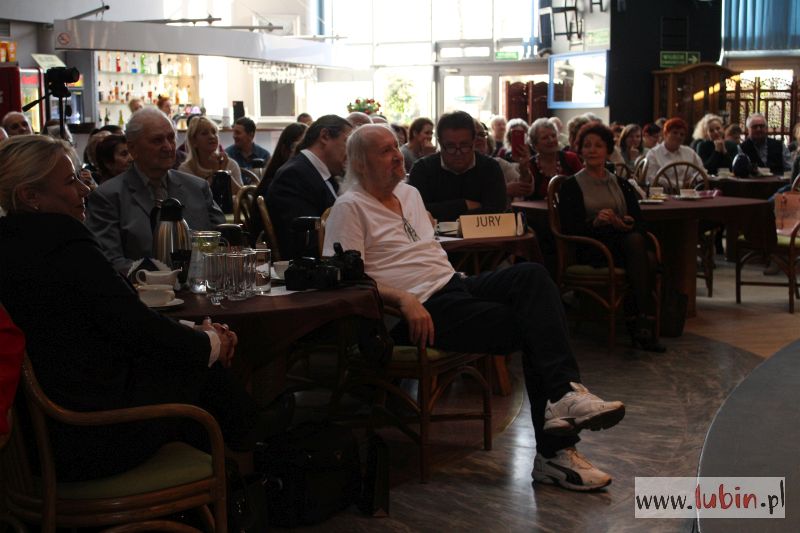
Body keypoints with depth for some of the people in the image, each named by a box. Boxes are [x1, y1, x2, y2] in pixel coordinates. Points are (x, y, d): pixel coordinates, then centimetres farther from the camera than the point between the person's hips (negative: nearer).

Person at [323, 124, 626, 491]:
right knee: (530, 326, -21)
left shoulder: (409, 193, 24)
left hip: (454, 284, 8)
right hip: (422, 308, -8)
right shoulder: (350, 208, -1)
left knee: (531, 275, -21)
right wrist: (404, 299, -25)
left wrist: (457, 278, 13)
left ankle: (563, 393, -30)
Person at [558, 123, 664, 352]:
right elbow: (569, 229, -2)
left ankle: (639, 324, -28)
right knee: (641, 250, -33)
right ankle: (646, 321, -30)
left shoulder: (621, 184, 23)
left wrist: (627, 224, -13)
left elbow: (640, 221, 11)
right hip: (592, 251, -4)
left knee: (642, 248, -34)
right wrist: (595, 222, -20)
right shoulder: (571, 186, 10)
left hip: (625, 244, 4)